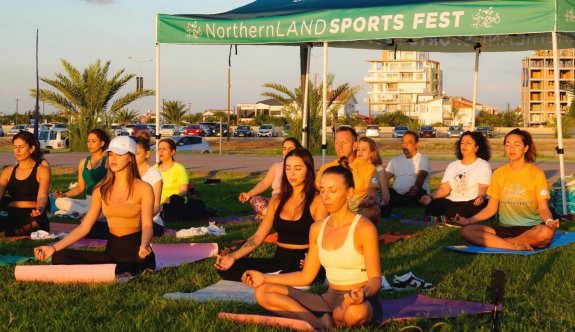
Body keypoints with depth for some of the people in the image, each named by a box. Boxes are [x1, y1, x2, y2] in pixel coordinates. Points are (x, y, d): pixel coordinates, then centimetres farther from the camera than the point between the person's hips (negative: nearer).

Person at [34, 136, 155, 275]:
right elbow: (84, 227, 7)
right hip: (112, 250, 6)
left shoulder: (143, 189, -3)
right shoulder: (101, 190, 10)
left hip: (135, 252, -6)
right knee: (60, 257, -14)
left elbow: (147, 225, -13)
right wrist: (54, 247, -4)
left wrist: (144, 245, -37)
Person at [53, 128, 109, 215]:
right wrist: (64, 194, 3)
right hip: (88, 201, 7)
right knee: (59, 201, -16)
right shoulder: (83, 163, 16)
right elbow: (80, 187, 19)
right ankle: (85, 211, -26)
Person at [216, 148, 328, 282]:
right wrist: (233, 256, -5)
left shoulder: (317, 201, -3)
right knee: (228, 268, -15)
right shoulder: (277, 200, 13)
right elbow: (258, 237, 10)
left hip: (302, 266, -5)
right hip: (278, 261, 5)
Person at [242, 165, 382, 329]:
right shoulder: (317, 229, 8)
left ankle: (329, 320, -8)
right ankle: (320, 323, -22)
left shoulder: (364, 228, -13)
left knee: (355, 311, -45)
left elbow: (375, 279, -13)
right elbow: (306, 276, 12)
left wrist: (363, 293, -36)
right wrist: (265, 278, 5)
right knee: (263, 292, -7)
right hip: (330, 299, 6)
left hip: (361, 302, -6)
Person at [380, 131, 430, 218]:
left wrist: (416, 187, -37)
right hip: (396, 195, 3)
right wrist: (385, 192, -18)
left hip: (414, 195, -3)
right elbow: (385, 178, 5)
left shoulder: (423, 159, 9)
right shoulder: (395, 160, 21)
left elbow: (421, 176, -12)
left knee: (419, 193, -38)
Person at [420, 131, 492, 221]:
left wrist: (481, 197, -33)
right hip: (451, 202, 4)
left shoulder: (484, 165, 8)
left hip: (472, 203, -3)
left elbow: (483, 187, -8)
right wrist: (431, 197, -10)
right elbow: (444, 188, 11)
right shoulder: (452, 165, 21)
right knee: (432, 206, -30)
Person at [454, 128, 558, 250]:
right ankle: (518, 247, -28)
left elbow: (543, 208, -3)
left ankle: (500, 242, -19)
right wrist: (469, 220, -8)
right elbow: (491, 208, 8)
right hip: (505, 229, 3)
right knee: (467, 231, -23)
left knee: (546, 232, -39)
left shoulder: (537, 174, -1)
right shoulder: (498, 174, 7)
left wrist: (549, 221, -26)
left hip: (531, 229, -3)